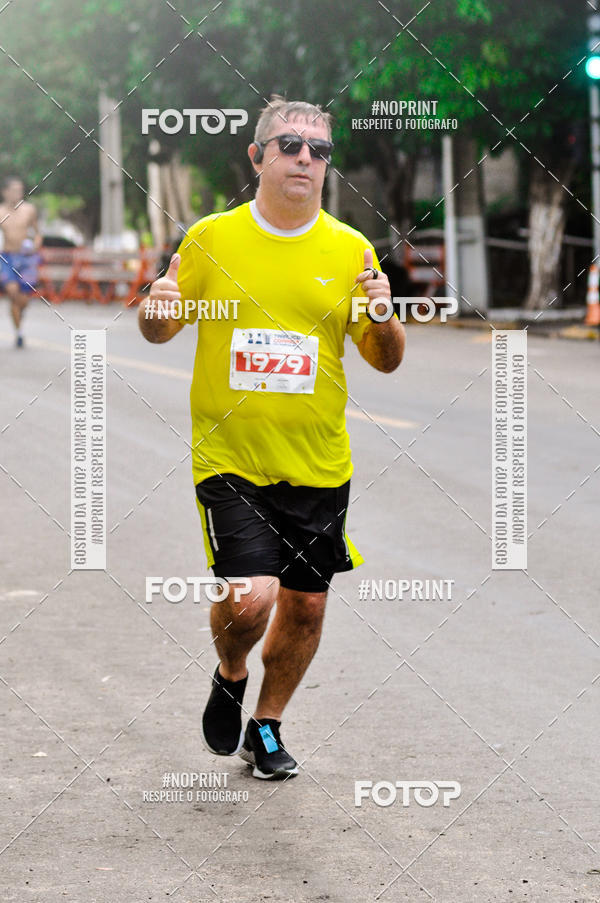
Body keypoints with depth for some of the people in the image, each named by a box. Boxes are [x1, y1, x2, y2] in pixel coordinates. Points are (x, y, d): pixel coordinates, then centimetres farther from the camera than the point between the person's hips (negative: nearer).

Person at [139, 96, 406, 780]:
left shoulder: (351, 250, 2)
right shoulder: (210, 239, -1)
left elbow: (386, 361, 7)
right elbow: (159, 332, 9)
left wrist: (383, 316, -15)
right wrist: (157, 306, -14)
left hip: (319, 466, 3)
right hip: (229, 459, -2)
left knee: (305, 604, 7)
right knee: (250, 596, -16)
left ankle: (266, 725, 31)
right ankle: (230, 678, 18)